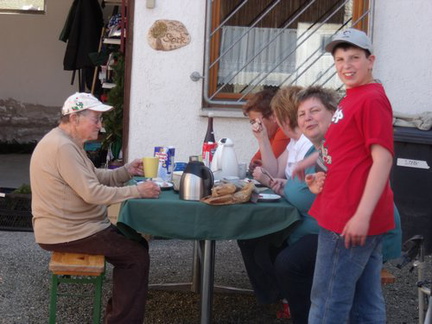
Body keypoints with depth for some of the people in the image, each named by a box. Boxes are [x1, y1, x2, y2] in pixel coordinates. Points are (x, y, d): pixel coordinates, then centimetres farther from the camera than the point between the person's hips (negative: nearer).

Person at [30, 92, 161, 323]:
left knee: (136, 244, 13)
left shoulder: (68, 142, 12)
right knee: (137, 256, -9)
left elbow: (93, 177, 17)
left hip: (71, 225, 11)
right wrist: (138, 191, -22)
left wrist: (126, 171, 2)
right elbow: (92, 192, -27)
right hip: (66, 233, -11)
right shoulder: (62, 147, -23)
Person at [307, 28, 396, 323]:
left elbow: (383, 158, -19)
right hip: (354, 217, 10)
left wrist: (362, 215, -24)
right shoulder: (353, 98, 16)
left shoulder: (372, 98, -13)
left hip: (352, 219, -10)